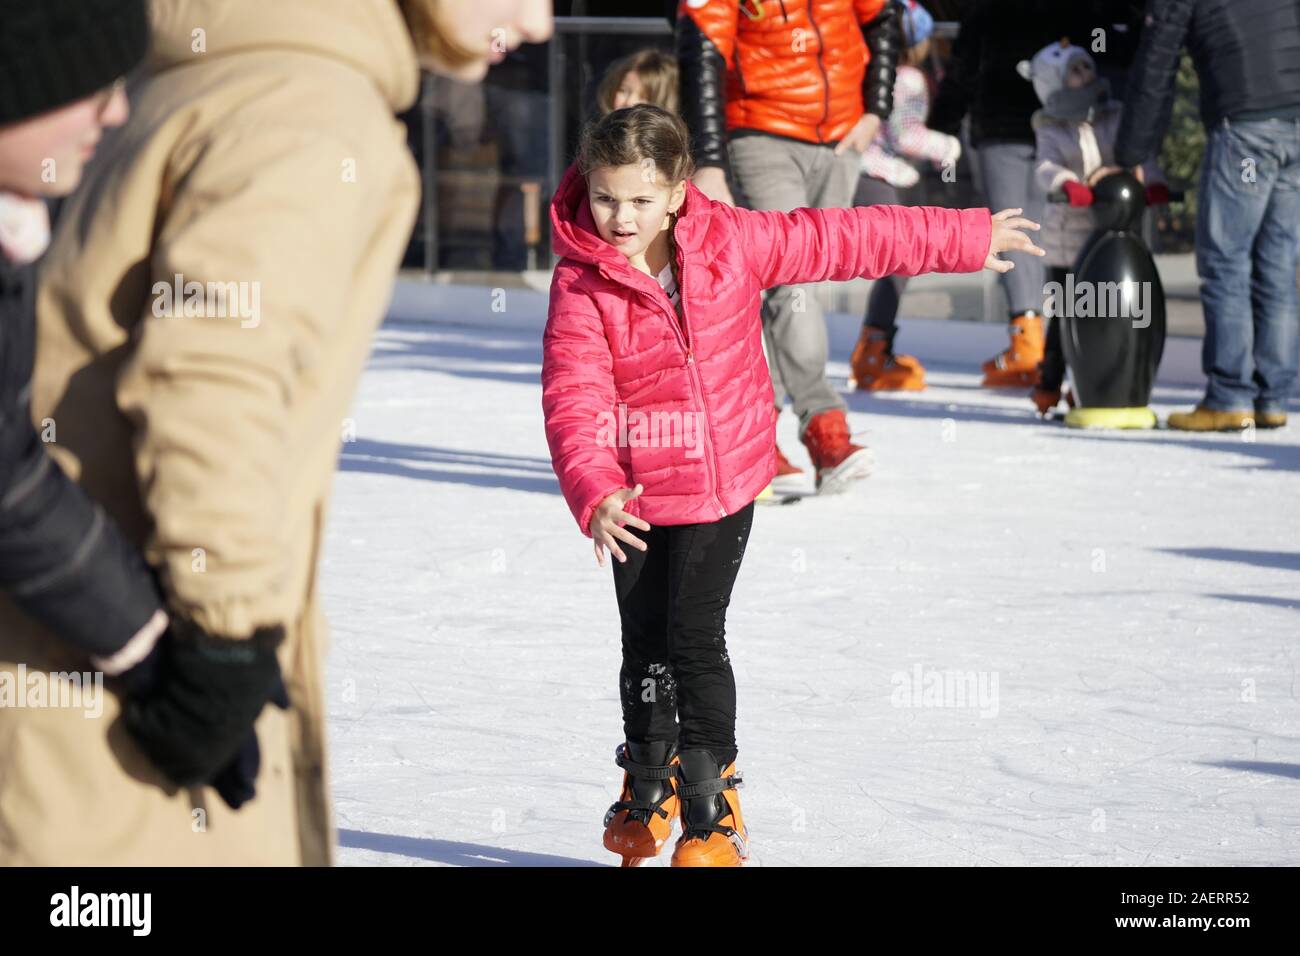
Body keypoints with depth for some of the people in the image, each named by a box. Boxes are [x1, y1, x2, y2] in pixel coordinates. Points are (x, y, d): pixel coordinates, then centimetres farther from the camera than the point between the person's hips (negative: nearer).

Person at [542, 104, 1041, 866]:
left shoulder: (732, 243, -11)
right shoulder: (582, 285, -16)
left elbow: (846, 240, -4)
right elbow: (574, 401, -24)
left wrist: (967, 238, 1)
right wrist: (594, 495, -41)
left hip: (723, 480, -1)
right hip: (633, 495, 1)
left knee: (695, 636, -8)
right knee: (645, 643, 11)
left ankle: (712, 809, 5)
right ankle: (648, 790, 36)